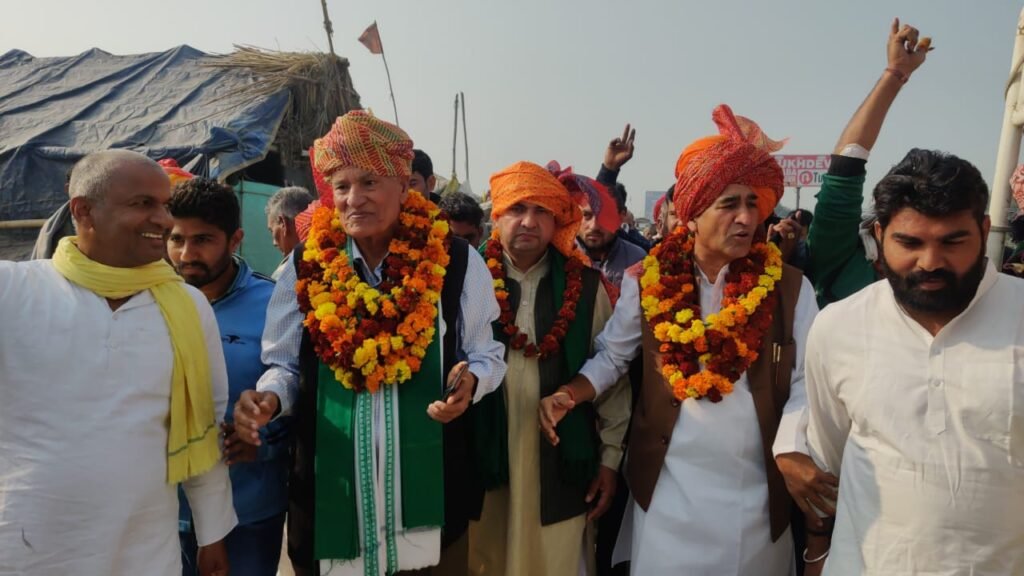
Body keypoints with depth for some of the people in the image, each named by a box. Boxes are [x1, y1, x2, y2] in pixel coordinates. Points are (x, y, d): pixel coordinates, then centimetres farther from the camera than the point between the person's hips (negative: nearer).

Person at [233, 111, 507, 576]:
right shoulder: (306, 267, -1)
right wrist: (267, 398, -13)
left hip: (428, 481, -1)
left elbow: (486, 354, 5)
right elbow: (287, 366, 7)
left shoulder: (454, 262, -5)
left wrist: (469, 381, -16)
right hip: (330, 481, 1)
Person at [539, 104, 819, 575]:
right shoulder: (648, 282, -3)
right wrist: (567, 395, -10)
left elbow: (806, 382, -4)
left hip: (756, 490, 1)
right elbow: (612, 356, 5)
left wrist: (793, 455, -16)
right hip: (667, 487, 0)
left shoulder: (791, 288, -4)